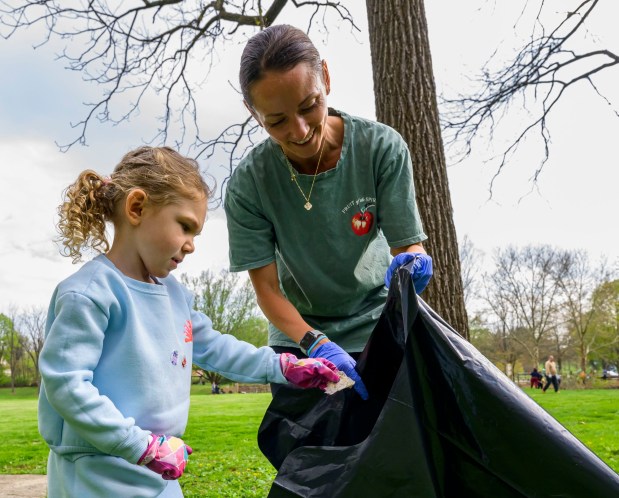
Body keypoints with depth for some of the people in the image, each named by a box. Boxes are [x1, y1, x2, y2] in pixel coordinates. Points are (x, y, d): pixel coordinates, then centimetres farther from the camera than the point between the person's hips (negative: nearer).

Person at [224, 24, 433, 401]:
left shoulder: (382, 147, -21)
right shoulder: (248, 184, -20)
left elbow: (409, 242, -16)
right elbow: (267, 287, -18)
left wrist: (413, 260, -40)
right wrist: (316, 345, -33)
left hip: (376, 324, 0)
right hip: (299, 332, 1)